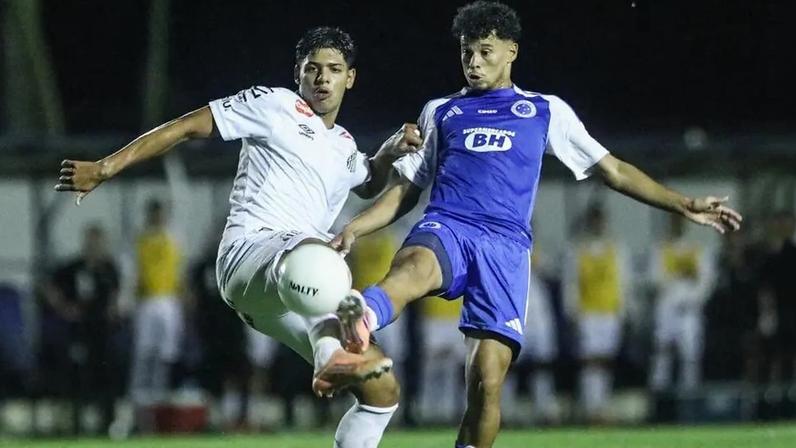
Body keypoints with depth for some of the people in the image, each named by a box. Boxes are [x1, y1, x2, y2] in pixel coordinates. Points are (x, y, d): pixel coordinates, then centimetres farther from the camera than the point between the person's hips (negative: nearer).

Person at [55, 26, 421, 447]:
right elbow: (186, 127, 5)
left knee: (382, 387, 0)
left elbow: (369, 184, 50)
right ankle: (332, 356, -74)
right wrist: (105, 168, -2)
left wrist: (390, 152, 26)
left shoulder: (346, 149, 27)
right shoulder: (275, 105, 7)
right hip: (250, 251, -8)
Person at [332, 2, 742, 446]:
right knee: (413, 268, -40)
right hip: (446, 228, -1)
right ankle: (354, 324, -74)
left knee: (487, 381, -14)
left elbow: (612, 169, 24)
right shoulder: (440, 112, 25)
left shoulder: (546, 111, 22)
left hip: (505, 247, 1)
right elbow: (406, 189, 25)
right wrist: (354, 228, 9)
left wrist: (685, 206, 19)